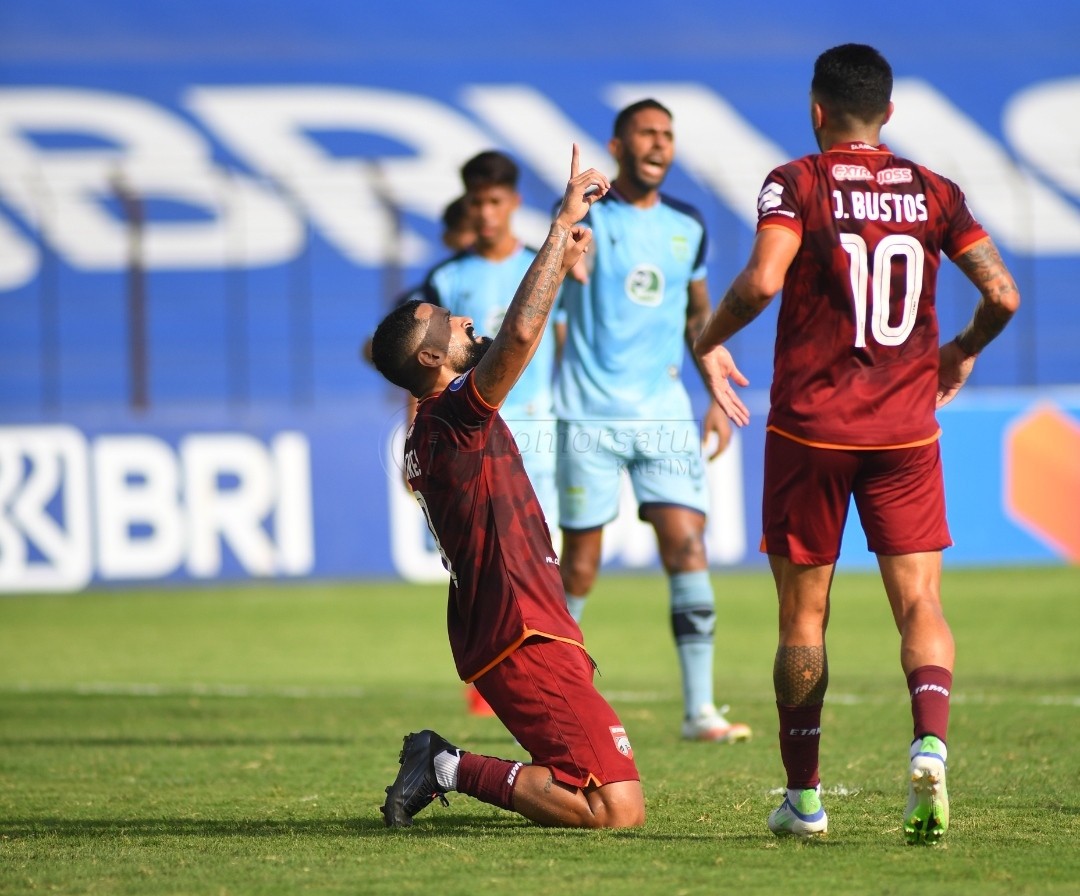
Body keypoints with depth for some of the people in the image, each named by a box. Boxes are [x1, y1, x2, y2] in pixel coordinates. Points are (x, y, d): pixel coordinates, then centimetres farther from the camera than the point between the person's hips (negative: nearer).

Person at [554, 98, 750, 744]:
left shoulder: (686, 225, 10)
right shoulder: (585, 212, -3)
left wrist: (718, 395, 15)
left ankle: (700, 709, -8)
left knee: (688, 545, -9)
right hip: (589, 414, -3)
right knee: (581, 558, 1)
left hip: (665, 411, 3)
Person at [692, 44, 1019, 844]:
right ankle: (930, 742, -28)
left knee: (803, 613, 9)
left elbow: (763, 280, -20)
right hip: (906, 431, 2)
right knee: (920, 602, 0)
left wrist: (708, 343, -3)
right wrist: (963, 352, 19)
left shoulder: (797, 184, -4)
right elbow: (1003, 295, 0)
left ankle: (804, 798, 13)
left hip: (810, 429, -2)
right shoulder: (932, 192, 5)